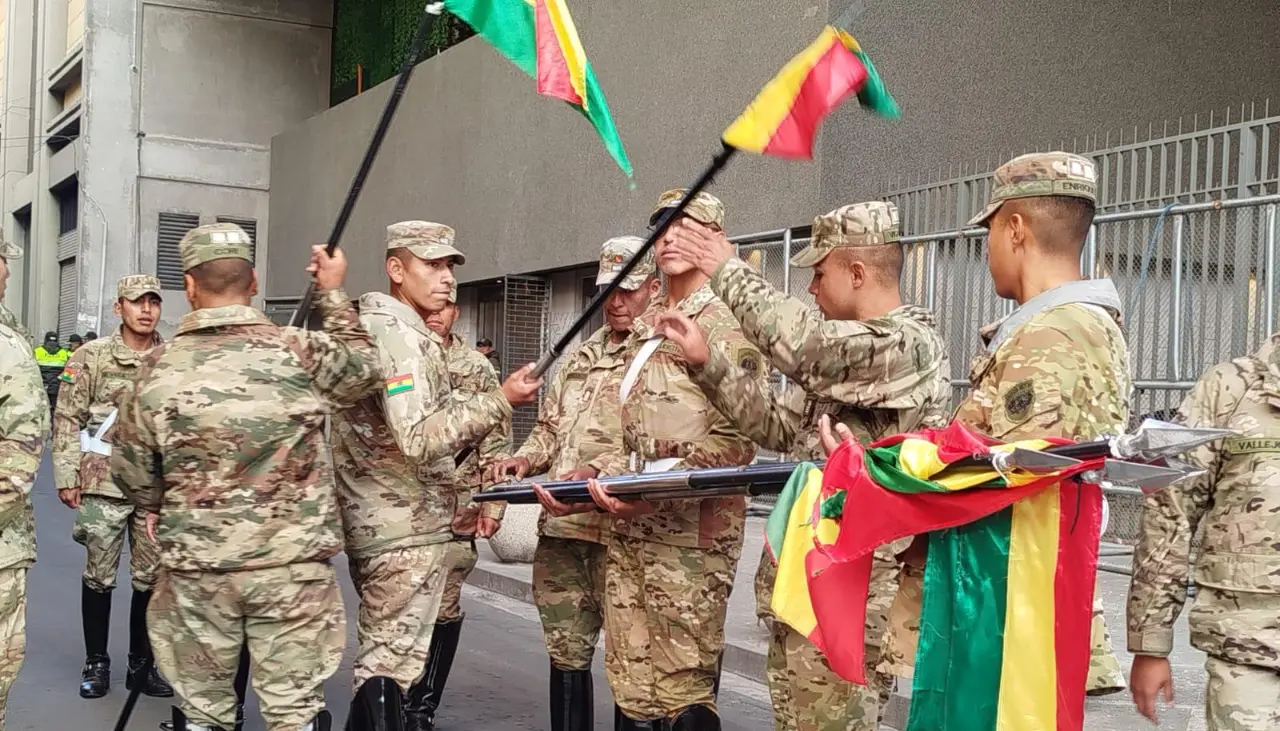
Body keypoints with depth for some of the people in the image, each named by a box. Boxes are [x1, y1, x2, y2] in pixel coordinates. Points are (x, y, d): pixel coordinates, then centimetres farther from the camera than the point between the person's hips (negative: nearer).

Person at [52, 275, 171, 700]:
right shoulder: (92, 357, -1)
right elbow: (67, 420, -1)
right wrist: (66, 478, -6)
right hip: (103, 485, -2)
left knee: (152, 578, 6)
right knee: (99, 576, 6)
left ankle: (141, 664, 20)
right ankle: (96, 663, 21)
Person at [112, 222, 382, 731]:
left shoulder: (158, 369, -5)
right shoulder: (299, 352, -10)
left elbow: (132, 473, 4)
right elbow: (363, 368, 10)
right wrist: (333, 293, 19)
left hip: (197, 566, 1)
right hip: (294, 563, -1)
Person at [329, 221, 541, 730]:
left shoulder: (374, 326, 17)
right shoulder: (398, 333, -16)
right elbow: (418, 439, -26)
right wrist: (500, 401, -24)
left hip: (379, 524, 10)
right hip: (407, 530, -10)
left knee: (383, 658, 19)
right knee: (390, 669, -5)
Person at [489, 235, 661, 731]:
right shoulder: (582, 356, 20)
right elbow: (551, 425, 26)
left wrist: (598, 470, -27)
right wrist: (526, 459, 7)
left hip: (619, 527, -7)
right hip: (562, 525, 7)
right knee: (565, 649, 16)